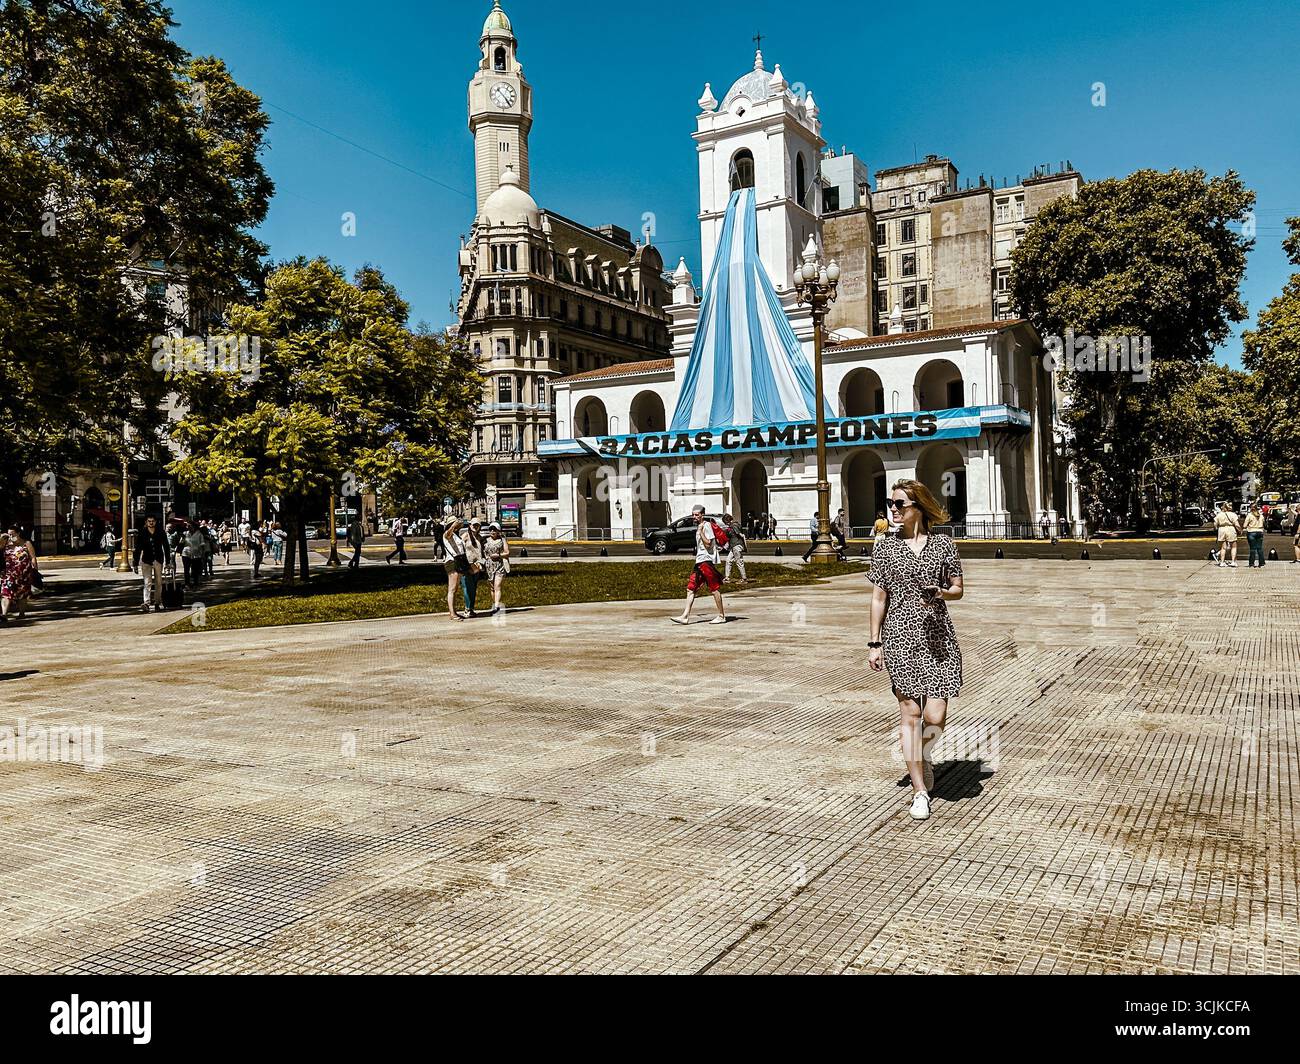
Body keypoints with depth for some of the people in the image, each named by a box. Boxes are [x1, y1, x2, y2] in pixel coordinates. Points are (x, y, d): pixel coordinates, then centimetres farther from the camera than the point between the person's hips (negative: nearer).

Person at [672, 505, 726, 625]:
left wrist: (700, 531, -17)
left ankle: (722, 616, 5)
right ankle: (685, 616, 0)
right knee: (691, 588, 3)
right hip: (699, 562, 10)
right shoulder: (698, 527, 19)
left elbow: (708, 544, -18)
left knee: (714, 589, -2)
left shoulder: (707, 526, -9)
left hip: (707, 560, -10)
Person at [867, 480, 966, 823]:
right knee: (909, 713, -1)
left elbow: (958, 589, 9)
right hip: (900, 637, 0)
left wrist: (940, 593, -14)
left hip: (938, 637, 0)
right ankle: (920, 790, 11)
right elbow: (879, 597, 6)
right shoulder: (887, 546, 5)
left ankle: (923, 756, 30)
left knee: (935, 718, -4)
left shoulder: (943, 544, 4)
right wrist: (874, 643, 4)